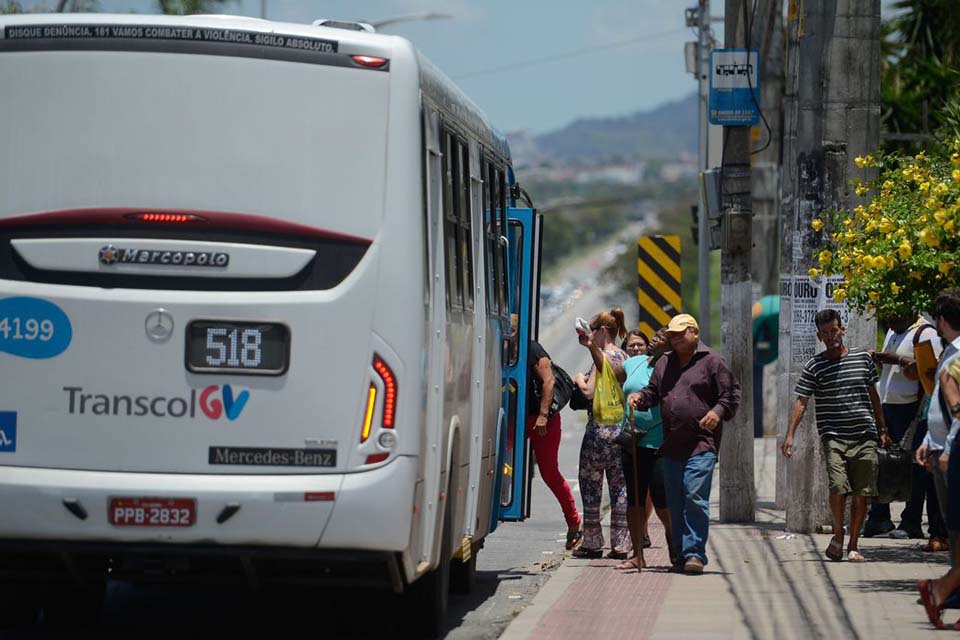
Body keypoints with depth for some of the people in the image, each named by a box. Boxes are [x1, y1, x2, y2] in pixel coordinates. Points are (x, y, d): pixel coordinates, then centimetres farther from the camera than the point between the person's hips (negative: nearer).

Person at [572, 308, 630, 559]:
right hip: (621, 427, 7)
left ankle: (592, 543, 5)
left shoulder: (603, 356, -12)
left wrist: (580, 379, 2)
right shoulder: (624, 357, 12)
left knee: (590, 485, 3)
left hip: (600, 428, -7)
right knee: (619, 485, 7)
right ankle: (620, 545, 5)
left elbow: (590, 392, -18)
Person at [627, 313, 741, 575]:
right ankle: (681, 554, 16)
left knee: (695, 497, -15)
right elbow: (653, 391, 22)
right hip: (672, 445, 6)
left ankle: (694, 553, -14)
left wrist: (719, 411, -16)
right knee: (675, 503, 8)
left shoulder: (711, 361, 1)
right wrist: (639, 397, 1)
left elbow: (731, 393, 1)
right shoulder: (664, 363, 18)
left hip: (702, 444, -6)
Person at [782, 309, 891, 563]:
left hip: (864, 436, 3)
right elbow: (801, 402, -2)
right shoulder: (815, 366, 2)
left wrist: (882, 429, 22)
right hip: (833, 437, -3)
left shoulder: (863, 358, 11)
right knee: (838, 487, -18)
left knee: (862, 493, 0)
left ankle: (853, 544, 13)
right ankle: (838, 535, 7)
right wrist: (790, 434, -13)